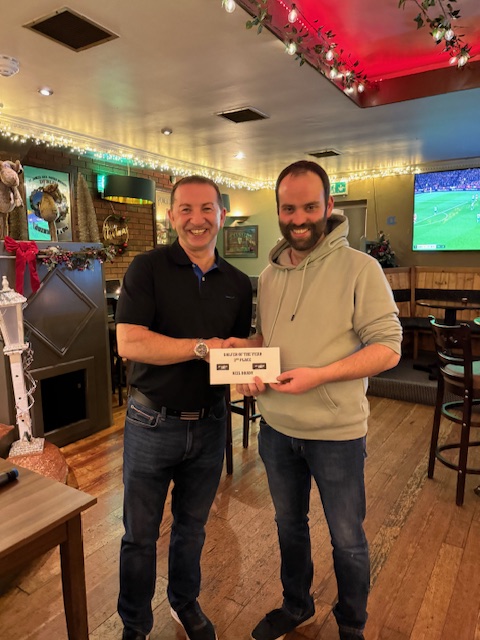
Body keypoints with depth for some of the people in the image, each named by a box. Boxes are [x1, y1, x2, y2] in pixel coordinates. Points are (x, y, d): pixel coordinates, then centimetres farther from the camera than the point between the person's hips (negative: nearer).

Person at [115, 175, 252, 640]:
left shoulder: (238, 283, 3)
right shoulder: (148, 268, -10)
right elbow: (129, 342, -20)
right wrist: (202, 347, -23)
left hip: (209, 424, 4)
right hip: (152, 423, -3)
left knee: (192, 526, 23)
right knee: (139, 534, 16)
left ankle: (185, 602, 50)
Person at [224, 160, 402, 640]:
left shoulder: (359, 268, -14)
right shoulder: (269, 274, 5)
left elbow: (388, 347, -16)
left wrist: (318, 375, -26)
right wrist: (245, 350, -8)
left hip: (335, 433, -5)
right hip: (276, 427, 5)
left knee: (347, 540, 16)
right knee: (289, 525, 24)